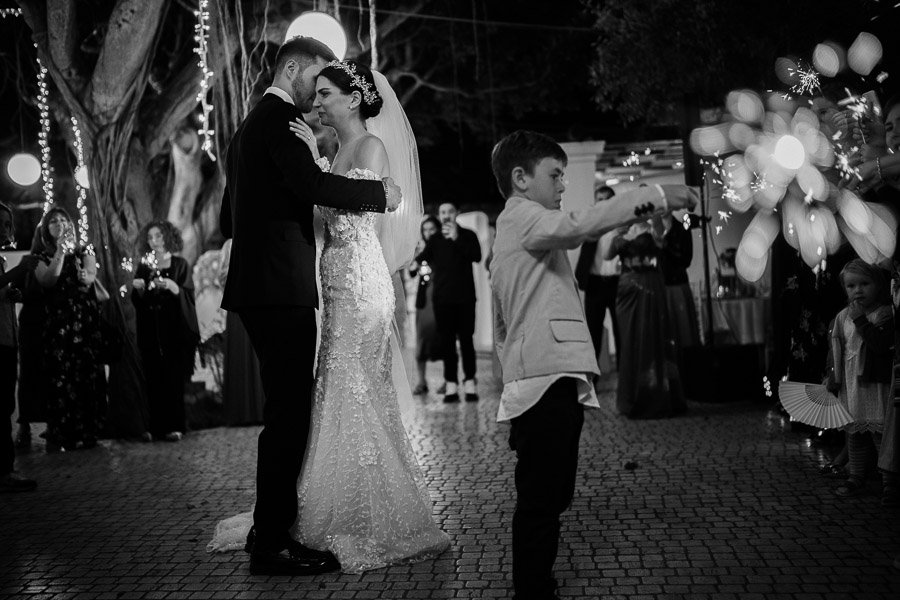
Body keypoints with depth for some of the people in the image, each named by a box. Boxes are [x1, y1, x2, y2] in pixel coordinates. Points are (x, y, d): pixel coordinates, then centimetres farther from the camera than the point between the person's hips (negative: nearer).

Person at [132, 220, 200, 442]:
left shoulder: (180, 265, 5)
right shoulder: (144, 267, 12)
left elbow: (189, 296, -4)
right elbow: (137, 303, 12)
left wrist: (173, 287, -21)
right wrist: (138, 289, -8)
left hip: (175, 329, -2)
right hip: (151, 331, 2)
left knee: (173, 378, -7)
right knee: (154, 379, -3)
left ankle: (174, 425, -5)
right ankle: (156, 426, -1)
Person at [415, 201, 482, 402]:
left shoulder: (468, 236, 6)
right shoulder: (435, 240, 13)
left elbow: (476, 256, -10)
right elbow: (423, 257, 1)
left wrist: (456, 239, -14)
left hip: (465, 296, -2)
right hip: (442, 297, 2)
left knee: (466, 339, -4)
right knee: (447, 341, 0)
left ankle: (469, 382, -1)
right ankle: (451, 384, 1)